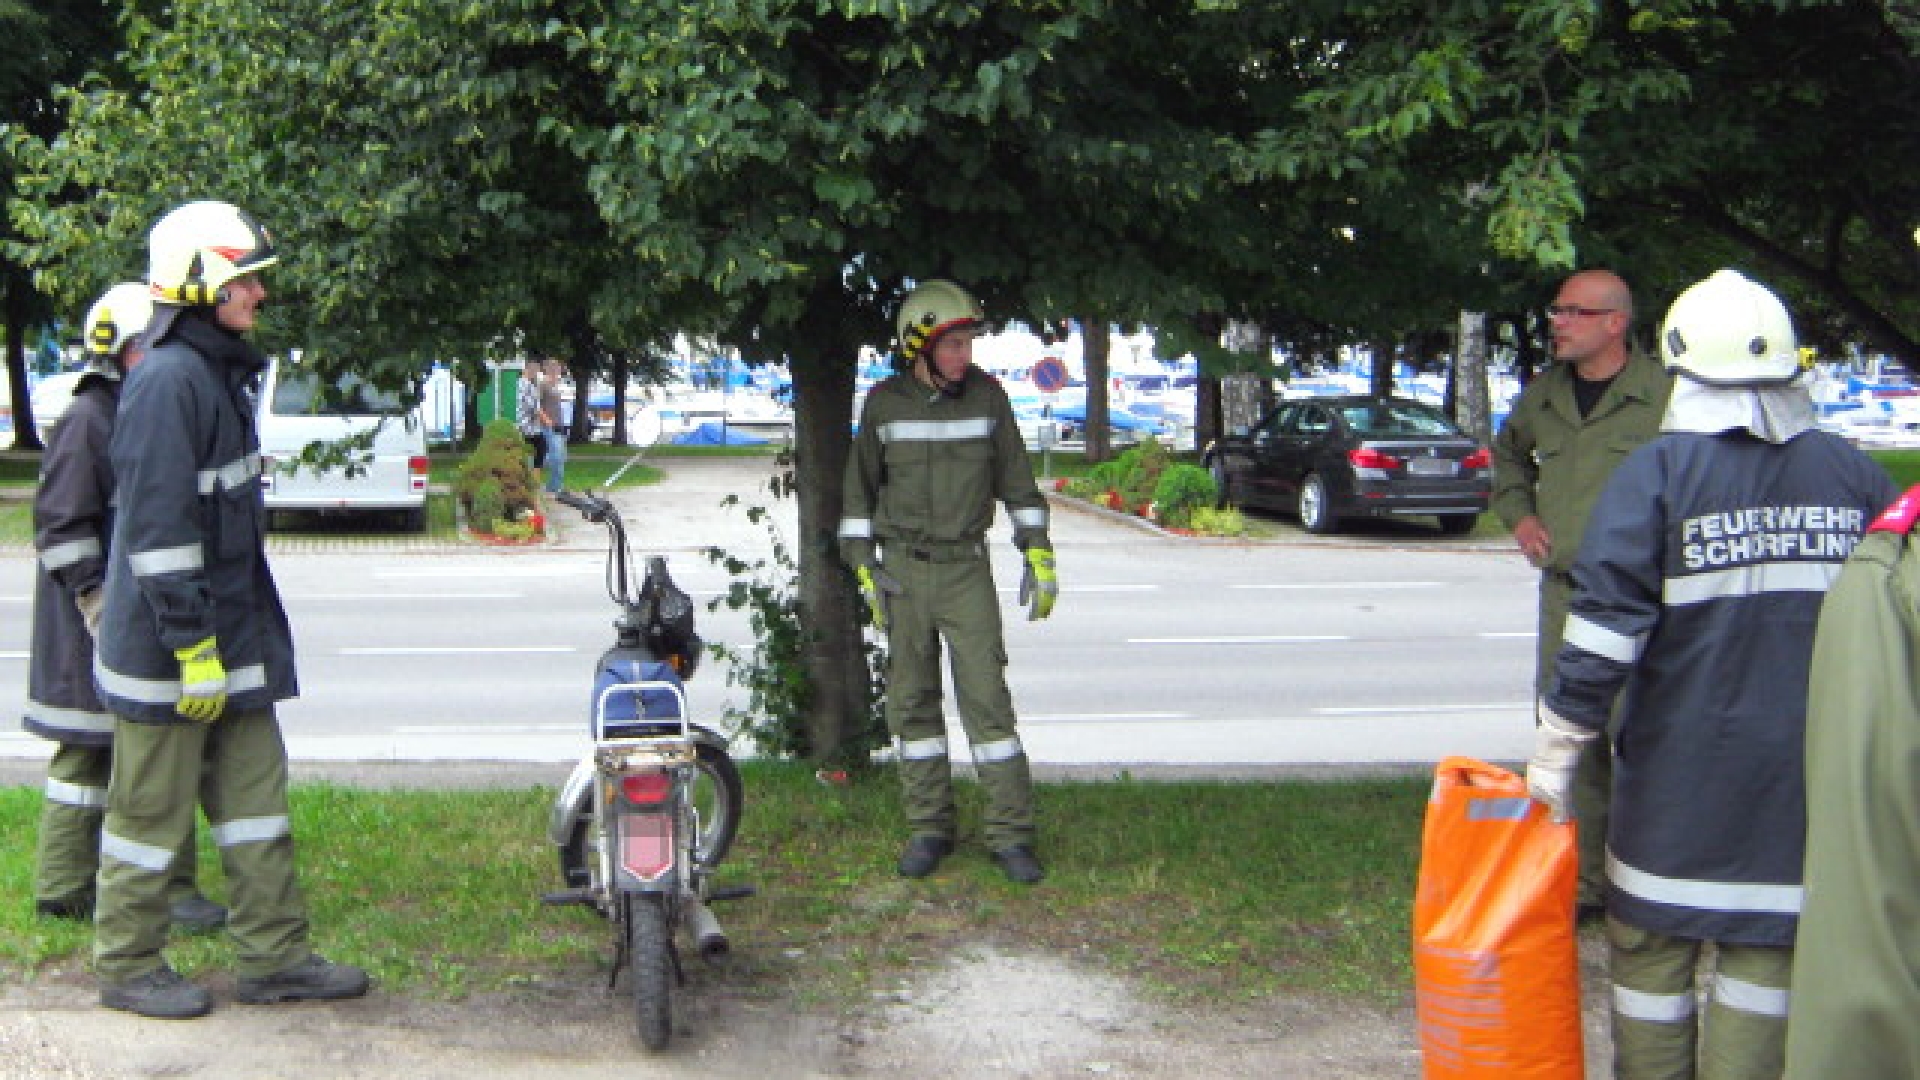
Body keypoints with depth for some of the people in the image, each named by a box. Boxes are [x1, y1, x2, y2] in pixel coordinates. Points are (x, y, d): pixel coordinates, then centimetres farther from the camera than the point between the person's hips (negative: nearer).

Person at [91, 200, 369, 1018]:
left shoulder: (220, 371, 13)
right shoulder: (168, 380, -18)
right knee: (152, 809, 4)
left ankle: (274, 957, 19)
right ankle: (127, 966, 18)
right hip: (169, 650, -9)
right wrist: (194, 648, -22)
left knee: (255, 792, 11)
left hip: (233, 635, 10)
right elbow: (157, 528, -22)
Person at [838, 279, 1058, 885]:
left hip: (967, 568, -1)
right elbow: (861, 489, 6)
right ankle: (929, 828, 15)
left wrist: (1038, 555, -1)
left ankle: (1010, 834, 0)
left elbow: (1016, 479, 5)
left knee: (987, 698, -5)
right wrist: (864, 568, 0)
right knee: (911, 701, 5)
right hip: (902, 570, 1)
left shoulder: (986, 396, -1)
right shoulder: (884, 402, -1)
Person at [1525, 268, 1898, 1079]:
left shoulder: (1656, 473, -10)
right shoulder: (1855, 476, 3)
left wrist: (1557, 750, -8)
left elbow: (1606, 628, -14)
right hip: (1812, 771, 3)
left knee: (1653, 946, 8)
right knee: (1766, 949, 11)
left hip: (1681, 770, -3)